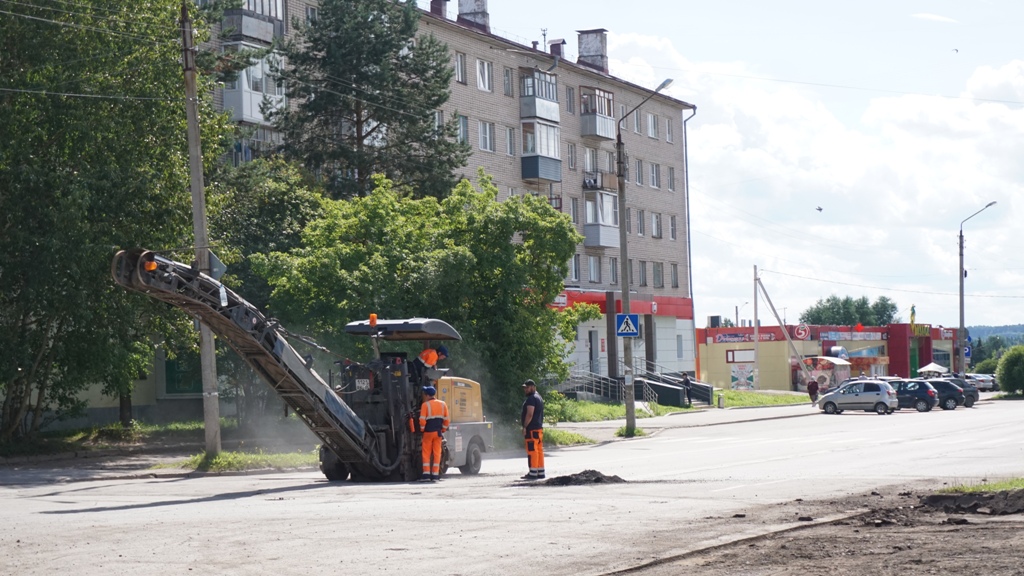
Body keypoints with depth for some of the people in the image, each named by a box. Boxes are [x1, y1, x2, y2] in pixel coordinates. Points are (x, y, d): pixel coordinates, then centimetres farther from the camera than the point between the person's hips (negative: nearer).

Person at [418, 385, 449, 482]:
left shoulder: (425, 405, -8)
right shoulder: (442, 404, 6)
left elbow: (422, 420, -14)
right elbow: (446, 419, 5)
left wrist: (422, 429, 3)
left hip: (428, 432, -4)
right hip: (438, 432, 4)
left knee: (426, 453, 4)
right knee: (437, 453, 5)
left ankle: (426, 473, -2)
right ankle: (435, 474, 2)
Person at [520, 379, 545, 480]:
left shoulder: (531, 399, -12)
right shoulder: (539, 398, 21)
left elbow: (529, 414, -20)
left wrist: (525, 427, -17)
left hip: (532, 429, -11)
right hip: (539, 428, 11)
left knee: (532, 450, -11)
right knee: (539, 450, 10)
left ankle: (533, 473, -14)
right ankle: (540, 472, 11)